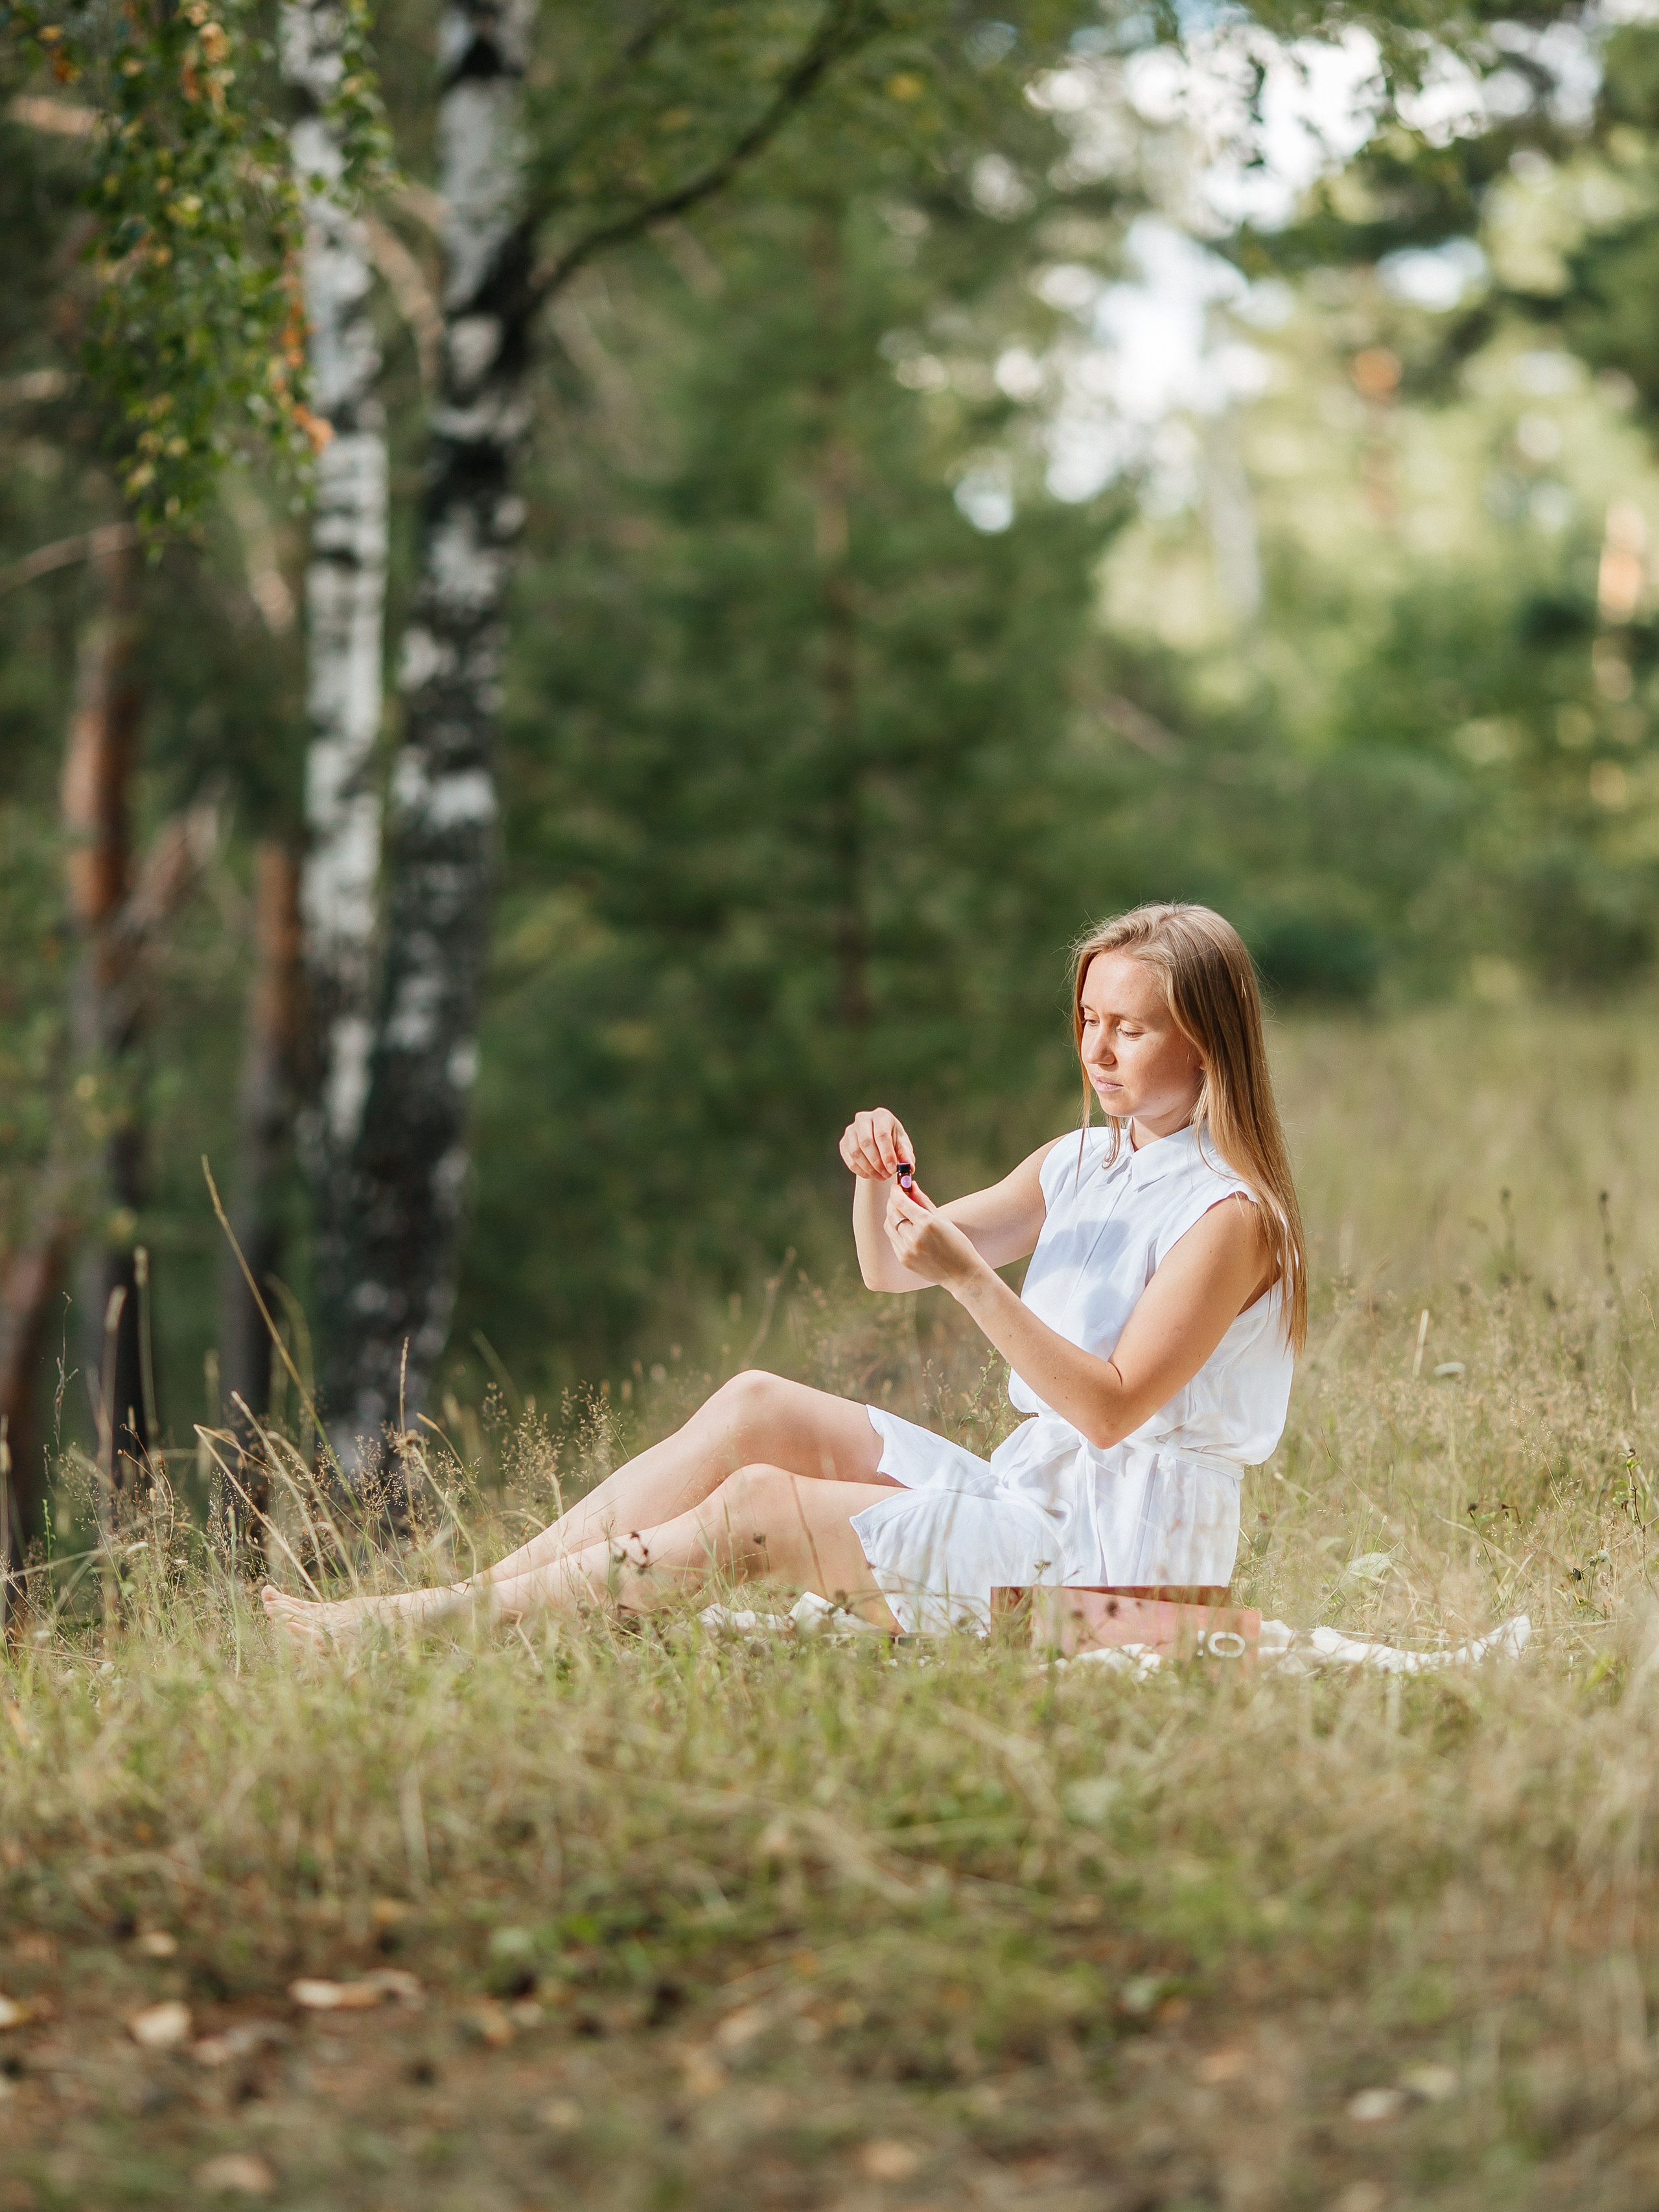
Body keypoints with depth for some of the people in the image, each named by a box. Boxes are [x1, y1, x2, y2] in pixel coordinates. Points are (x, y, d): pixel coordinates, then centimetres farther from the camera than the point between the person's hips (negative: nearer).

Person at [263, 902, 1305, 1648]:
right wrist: (879, 1186, -7)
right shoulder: (1083, 1164, 14)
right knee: (757, 1405, -8)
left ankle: (439, 1620, -13)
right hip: (1025, 1496, 8)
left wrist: (972, 1277, -27)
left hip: (1114, 1551, -8)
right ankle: (468, 1602, -11)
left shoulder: (1229, 1215, -13)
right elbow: (888, 1271, 15)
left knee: (756, 1511, -17)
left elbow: (1112, 1407, -20)